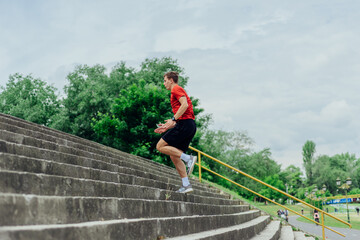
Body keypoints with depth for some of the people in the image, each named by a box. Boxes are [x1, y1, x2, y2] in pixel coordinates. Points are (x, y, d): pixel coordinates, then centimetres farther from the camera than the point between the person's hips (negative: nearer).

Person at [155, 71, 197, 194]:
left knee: (160, 146, -10)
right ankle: (186, 185, 3)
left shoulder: (176, 89, 0)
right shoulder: (179, 91, 29)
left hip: (185, 124, -10)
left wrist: (173, 120, -18)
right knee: (174, 156, 8)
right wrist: (168, 126, 25)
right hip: (191, 125, 10)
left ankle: (188, 158, -17)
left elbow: (185, 104, -17)